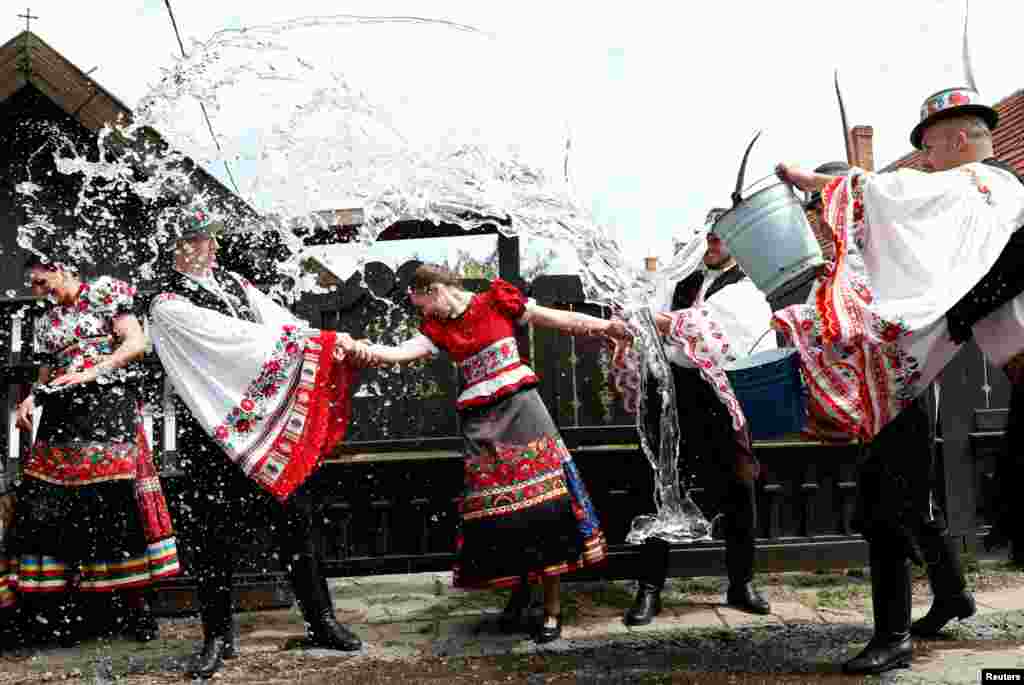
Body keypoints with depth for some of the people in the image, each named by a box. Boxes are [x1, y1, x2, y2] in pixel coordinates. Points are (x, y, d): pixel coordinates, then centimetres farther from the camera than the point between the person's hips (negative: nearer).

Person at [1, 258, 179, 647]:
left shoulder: (103, 294, 6)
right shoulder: (46, 322, 22)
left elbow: (136, 344, -4)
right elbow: (47, 373, 24)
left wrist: (91, 373, -13)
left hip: (108, 403, -5)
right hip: (62, 414, 6)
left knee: (116, 500, -11)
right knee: (51, 506, -4)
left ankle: (136, 602, -4)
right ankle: (63, 604, 1)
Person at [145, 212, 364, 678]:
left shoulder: (234, 283, 13)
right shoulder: (168, 304, -7)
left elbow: (281, 322, 4)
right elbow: (233, 336, -16)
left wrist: (329, 343, -14)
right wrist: (315, 340, -16)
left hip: (270, 425, 5)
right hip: (213, 435, -5)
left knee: (296, 519, 7)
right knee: (215, 535, 3)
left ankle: (321, 621, 21)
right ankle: (218, 636, 21)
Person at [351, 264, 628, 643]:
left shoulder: (498, 302, 0)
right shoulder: (438, 329, 9)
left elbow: (560, 319, 2)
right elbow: (401, 351, -6)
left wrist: (607, 325, -2)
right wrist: (365, 349, -24)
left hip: (520, 409, -3)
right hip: (481, 421, 4)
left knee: (544, 503, -6)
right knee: (493, 513, 1)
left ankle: (552, 607, 4)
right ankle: (518, 586, 27)